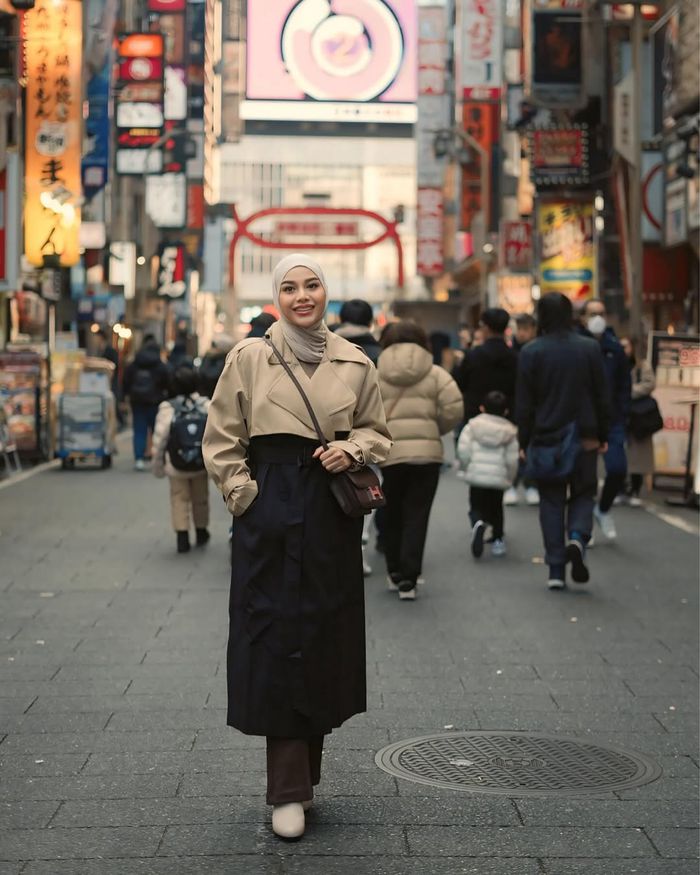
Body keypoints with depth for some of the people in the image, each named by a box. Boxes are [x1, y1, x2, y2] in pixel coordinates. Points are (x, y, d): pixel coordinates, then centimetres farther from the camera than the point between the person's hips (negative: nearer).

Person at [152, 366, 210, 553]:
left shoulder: (167, 408, -12)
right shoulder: (206, 405, -9)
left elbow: (159, 438, -10)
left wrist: (157, 464, 1)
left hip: (177, 467, -2)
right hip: (202, 465, 2)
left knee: (179, 498, 9)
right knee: (200, 498, 19)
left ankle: (182, 537, -1)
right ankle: (201, 532, 35)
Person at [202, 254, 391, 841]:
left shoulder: (355, 364, 6)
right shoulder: (249, 357, 1)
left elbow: (378, 433, 16)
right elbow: (222, 440, 4)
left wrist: (351, 450, -4)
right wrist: (245, 495, -4)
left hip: (332, 513, 3)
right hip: (270, 510, -2)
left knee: (326, 638, 6)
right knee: (275, 640, -4)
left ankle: (305, 774, 24)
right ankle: (289, 792, 1)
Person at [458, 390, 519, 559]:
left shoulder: (473, 426, 4)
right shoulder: (509, 432, 6)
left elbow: (463, 450, -6)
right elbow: (512, 460, -1)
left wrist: (468, 467, 10)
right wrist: (510, 478, 15)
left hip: (476, 476, -1)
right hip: (499, 478, 1)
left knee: (476, 507, 11)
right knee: (496, 508, 20)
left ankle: (478, 524, -22)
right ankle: (497, 540, 18)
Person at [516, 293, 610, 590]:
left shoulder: (531, 352, -5)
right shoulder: (590, 348, -1)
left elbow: (524, 404, -4)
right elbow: (602, 396, 2)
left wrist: (524, 442, 4)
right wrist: (603, 436, 11)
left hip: (545, 440, 0)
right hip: (584, 438, 1)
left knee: (551, 500, 8)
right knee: (583, 493, 14)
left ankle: (556, 570, 4)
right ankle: (578, 537, -16)